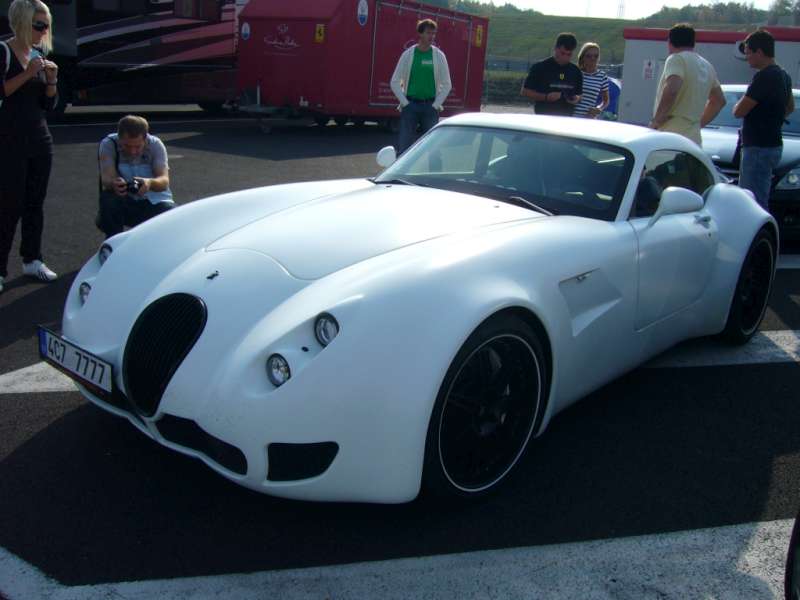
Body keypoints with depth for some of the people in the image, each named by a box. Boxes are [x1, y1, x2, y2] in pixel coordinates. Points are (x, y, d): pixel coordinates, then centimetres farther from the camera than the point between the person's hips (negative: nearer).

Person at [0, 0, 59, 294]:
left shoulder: (40, 54, 12)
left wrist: (51, 80, -3)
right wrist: (27, 74, -19)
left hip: (40, 138, 6)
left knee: (35, 202, 8)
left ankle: (32, 260, 16)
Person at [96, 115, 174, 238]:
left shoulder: (155, 144, -8)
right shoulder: (108, 144, -10)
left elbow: (164, 181, -19)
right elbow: (106, 178, -23)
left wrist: (150, 183, -44)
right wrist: (113, 183, -48)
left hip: (154, 201, 1)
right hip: (123, 202, 0)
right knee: (108, 201, -33)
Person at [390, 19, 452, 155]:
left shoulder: (439, 56, 4)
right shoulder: (408, 54, 1)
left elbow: (447, 85, 7)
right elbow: (395, 82, 4)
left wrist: (436, 105, -2)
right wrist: (405, 103, -3)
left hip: (430, 106, 1)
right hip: (410, 105, -1)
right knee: (404, 144, -3)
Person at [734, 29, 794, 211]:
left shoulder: (764, 77, -18)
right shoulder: (783, 76, 13)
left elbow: (739, 112, -18)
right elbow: (790, 108, 28)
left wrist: (739, 105, 2)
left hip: (759, 148, -10)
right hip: (773, 144, 10)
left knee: (755, 204, -10)